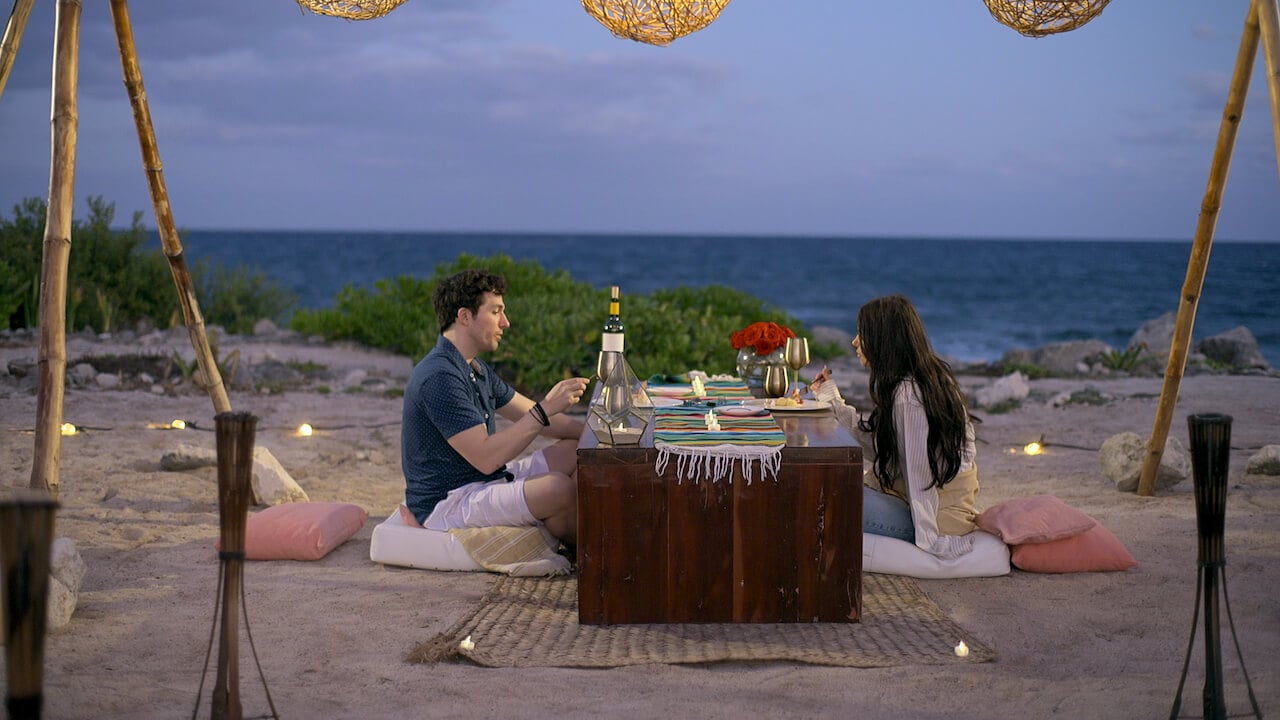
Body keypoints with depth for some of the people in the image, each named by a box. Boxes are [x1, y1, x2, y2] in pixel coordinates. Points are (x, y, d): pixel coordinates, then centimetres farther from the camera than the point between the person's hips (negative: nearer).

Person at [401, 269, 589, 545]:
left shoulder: (476, 370, 13)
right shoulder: (440, 378, -21)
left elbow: (531, 417, 17)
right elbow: (486, 457, -26)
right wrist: (545, 410, -24)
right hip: (446, 503, -11)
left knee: (576, 454, 6)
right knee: (559, 488, -26)